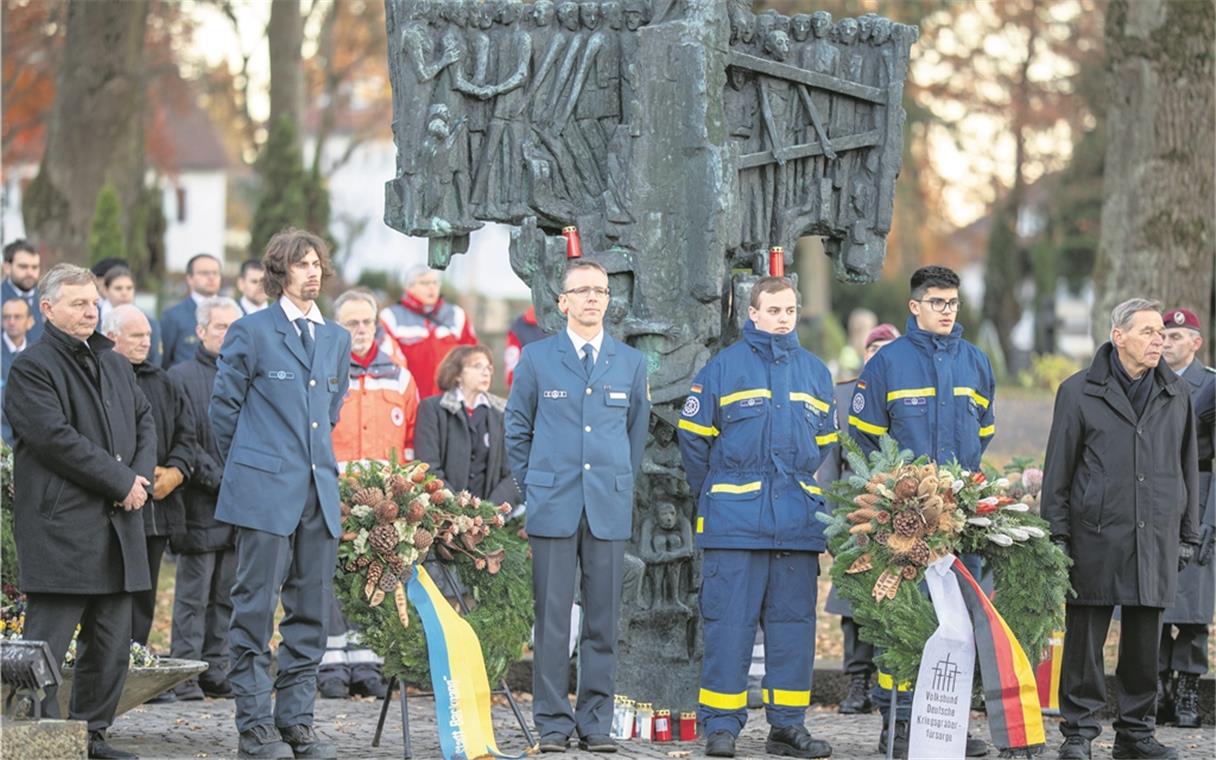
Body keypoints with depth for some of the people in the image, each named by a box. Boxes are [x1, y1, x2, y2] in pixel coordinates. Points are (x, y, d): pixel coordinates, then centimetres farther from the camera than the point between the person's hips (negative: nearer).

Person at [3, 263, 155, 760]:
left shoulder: (115, 365, 19)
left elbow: (145, 422, 19)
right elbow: (57, 438, -16)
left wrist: (141, 480, -1)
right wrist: (121, 481, -14)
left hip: (118, 526, 8)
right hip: (61, 528, -8)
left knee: (112, 643, 9)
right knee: (46, 643, -8)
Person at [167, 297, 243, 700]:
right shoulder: (182, 376, -1)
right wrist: (218, 478, -15)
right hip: (200, 504, -5)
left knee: (226, 595, 8)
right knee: (193, 594, -3)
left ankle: (216, 671, 12)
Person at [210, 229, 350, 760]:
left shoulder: (336, 338, 14)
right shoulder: (251, 332, -2)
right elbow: (224, 408, 4)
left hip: (319, 495, 5)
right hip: (265, 495, -5)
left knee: (311, 614, 6)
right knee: (255, 611, -3)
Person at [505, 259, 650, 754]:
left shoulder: (631, 363, 10)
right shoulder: (537, 359, 5)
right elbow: (517, 431, 10)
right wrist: (530, 491, 6)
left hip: (609, 509, 2)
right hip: (553, 506, -2)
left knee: (603, 617, 2)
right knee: (552, 617, -3)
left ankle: (596, 721, 9)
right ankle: (552, 721, 3)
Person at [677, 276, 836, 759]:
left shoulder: (815, 372, 13)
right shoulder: (723, 367, 0)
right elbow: (693, 435, 4)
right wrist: (713, 494, 7)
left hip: (798, 518, 4)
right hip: (735, 520, -4)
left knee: (793, 620, 5)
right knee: (728, 620, -5)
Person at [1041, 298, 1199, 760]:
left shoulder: (1176, 395, 11)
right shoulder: (1079, 392, 2)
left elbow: (1187, 467, 16)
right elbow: (1058, 469, 3)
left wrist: (1187, 535, 12)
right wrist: (1057, 533, -2)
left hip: (1156, 540, 3)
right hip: (1096, 538, -3)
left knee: (1145, 643, 7)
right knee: (1085, 640, 0)